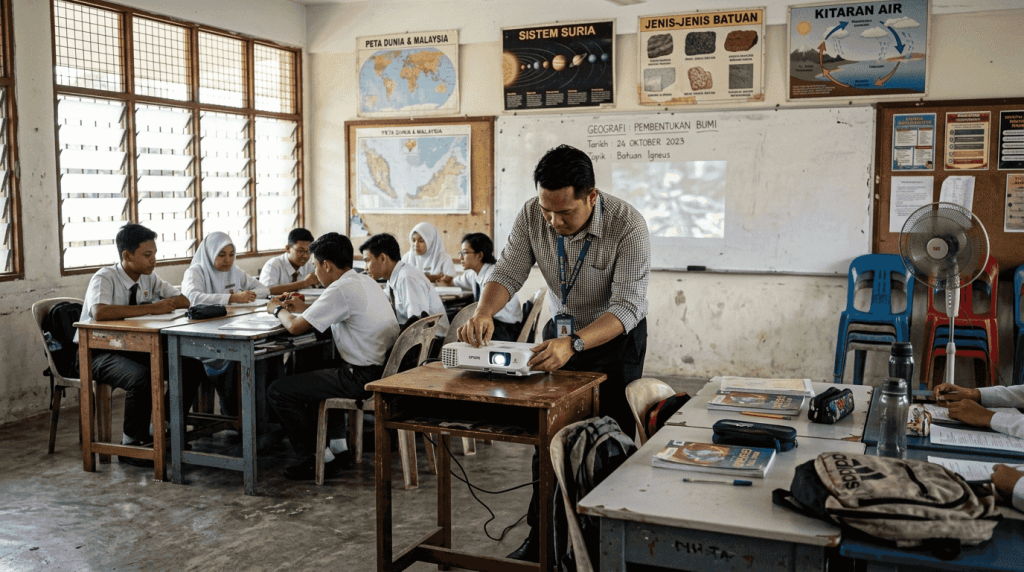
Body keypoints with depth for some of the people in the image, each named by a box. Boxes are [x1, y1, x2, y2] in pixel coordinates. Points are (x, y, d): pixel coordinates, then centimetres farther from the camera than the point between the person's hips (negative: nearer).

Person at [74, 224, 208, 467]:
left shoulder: (149, 278, 4)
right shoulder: (104, 278, -17)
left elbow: (182, 300, 6)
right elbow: (100, 312, -37)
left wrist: (163, 303, -17)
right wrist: (151, 308, -35)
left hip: (135, 348, 7)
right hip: (98, 353, -7)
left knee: (192, 368, -12)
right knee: (142, 378, -36)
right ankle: (131, 444, -16)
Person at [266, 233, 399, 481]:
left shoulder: (341, 290, -18)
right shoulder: (365, 281, 11)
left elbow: (295, 326, -17)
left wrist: (277, 310, 4)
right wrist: (305, 307, 22)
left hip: (363, 378, -10)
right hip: (384, 370, 10)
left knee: (278, 392, -2)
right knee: (313, 376, 34)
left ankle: (321, 460, 7)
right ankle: (339, 447, 28)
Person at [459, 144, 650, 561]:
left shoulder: (628, 226, -30)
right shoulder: (532, 215, -17)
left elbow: (627, 307, -34)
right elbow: (508, 271, -13)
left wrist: (573, 343, -50)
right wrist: (484, 313, -35)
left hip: (616, 338, -4)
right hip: (561, 329, 4)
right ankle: (540, 538, 19)